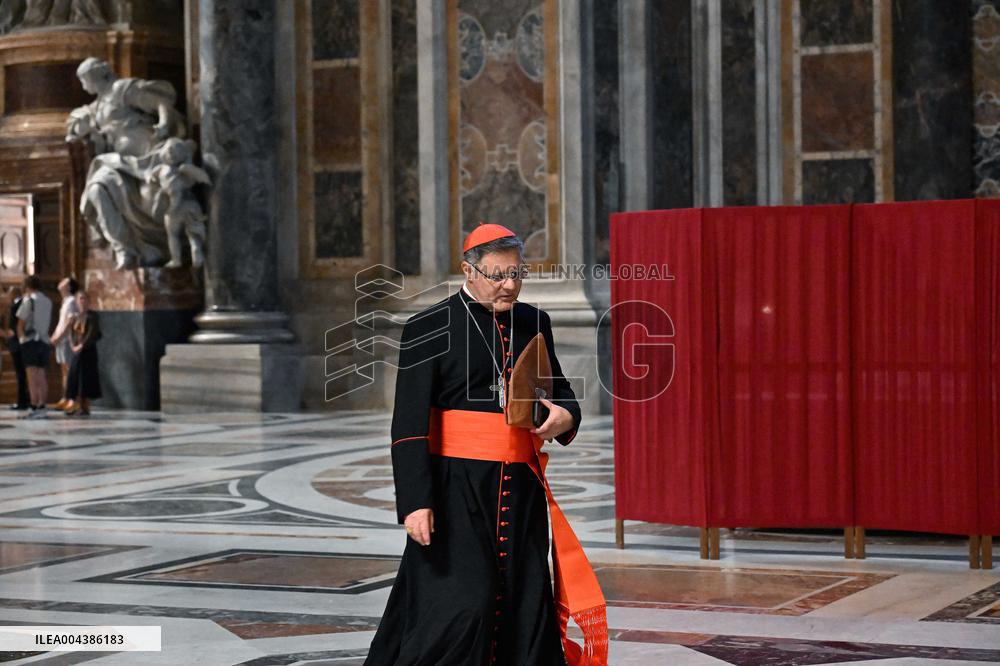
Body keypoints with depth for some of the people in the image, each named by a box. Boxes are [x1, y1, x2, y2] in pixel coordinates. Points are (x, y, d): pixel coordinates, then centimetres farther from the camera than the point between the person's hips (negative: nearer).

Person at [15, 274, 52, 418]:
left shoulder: (28, 300, -5)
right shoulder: (48, 301, 12)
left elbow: (21, 323, -6)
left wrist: (20, 337, 9)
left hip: (30, 340, -6)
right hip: (44, 340, 6)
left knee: (32, 375, -8)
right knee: (41, 376, 8)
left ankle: (34, 408, -13)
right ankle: (41, 407, 5)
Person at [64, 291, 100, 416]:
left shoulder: (92, 315, -5)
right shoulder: (76, 317, 14)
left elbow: (92, 334, -13)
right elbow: (71, 333, 11)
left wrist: (82, 345, -17)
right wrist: (73, 345, -5)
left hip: (88, 351, -6)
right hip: (76, 351, 6)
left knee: (86, 378, -5)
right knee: (75, 378, 5)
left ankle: (86, 407, -2)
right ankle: (77, 406, 11)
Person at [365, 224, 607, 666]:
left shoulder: (534, 323, 12)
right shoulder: (429, 329, -4)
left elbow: (560, 393, 25)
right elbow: (409, 425, -8)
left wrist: (565, 415, 0)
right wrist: (415, 502, -17)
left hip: (522, 490, 5)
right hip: (457, 492, -5)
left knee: (527, 611, 5)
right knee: (460, 607, -11)